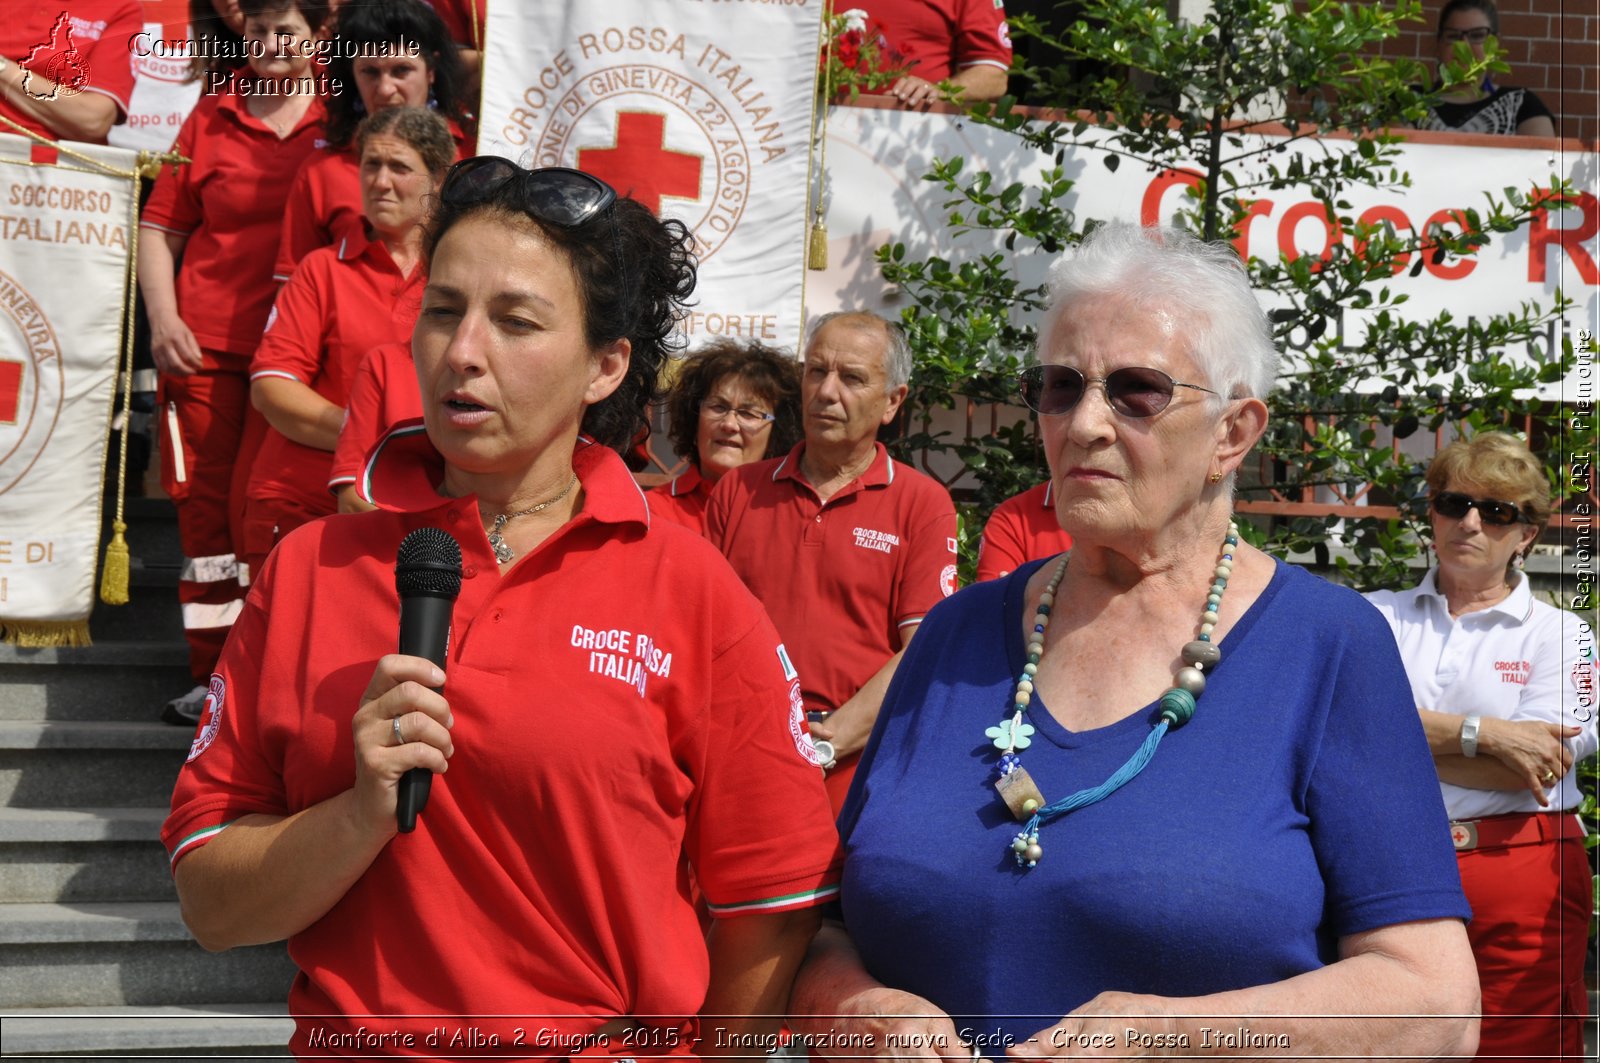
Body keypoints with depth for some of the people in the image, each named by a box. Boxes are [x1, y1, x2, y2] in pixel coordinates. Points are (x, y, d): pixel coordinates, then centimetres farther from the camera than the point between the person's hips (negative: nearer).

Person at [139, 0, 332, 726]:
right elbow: (161, 229, 10)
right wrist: (163, 320, -2)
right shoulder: (212, 119, 9)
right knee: (206, 503, 2)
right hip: (207, 344, 2)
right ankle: (213, 674, 11)